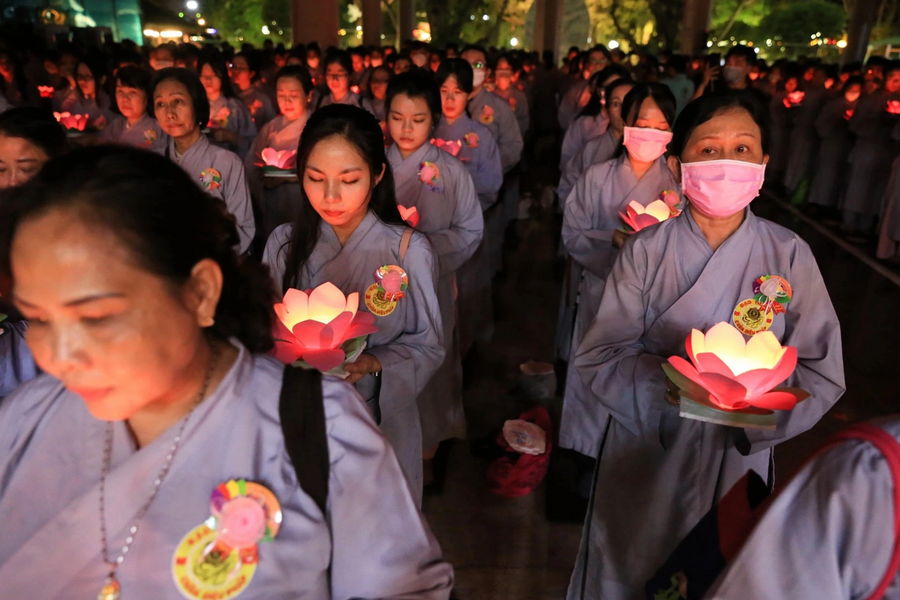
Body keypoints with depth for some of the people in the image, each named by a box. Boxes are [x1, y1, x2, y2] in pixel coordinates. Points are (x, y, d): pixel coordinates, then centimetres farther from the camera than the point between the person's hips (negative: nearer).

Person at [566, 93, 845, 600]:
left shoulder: (790, 255, -10)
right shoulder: (646, 251, -12)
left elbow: (822, 373, -8)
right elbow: (599, 357, -13)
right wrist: (663, 380, -31)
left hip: (739, 455, 1)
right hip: (645, 451, -1)